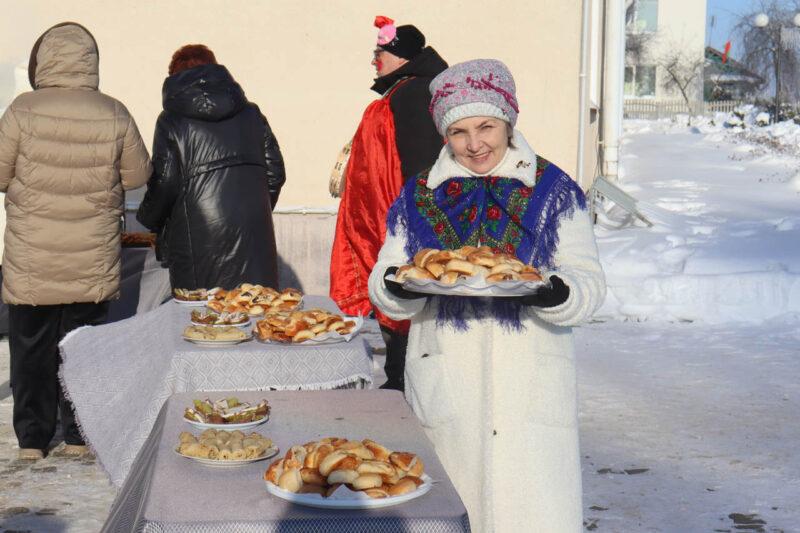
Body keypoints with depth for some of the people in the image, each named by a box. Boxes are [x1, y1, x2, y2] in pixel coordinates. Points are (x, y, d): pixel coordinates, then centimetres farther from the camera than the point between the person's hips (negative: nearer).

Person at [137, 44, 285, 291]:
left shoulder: (171, 121, -1)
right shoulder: (251, 113, 11)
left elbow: (164, 184, -5)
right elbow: (276, 173, 10)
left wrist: (148, 218, 14)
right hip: (254, 237, 4)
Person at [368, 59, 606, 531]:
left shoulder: (554, 191, 5)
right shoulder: (419, 197, 11)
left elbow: (590, 284, 0)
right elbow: (383, 288, 10)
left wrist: (553, 293, -22)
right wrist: (398, 286, -14)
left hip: (532, 384, -1)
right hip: (445, 382, 2)